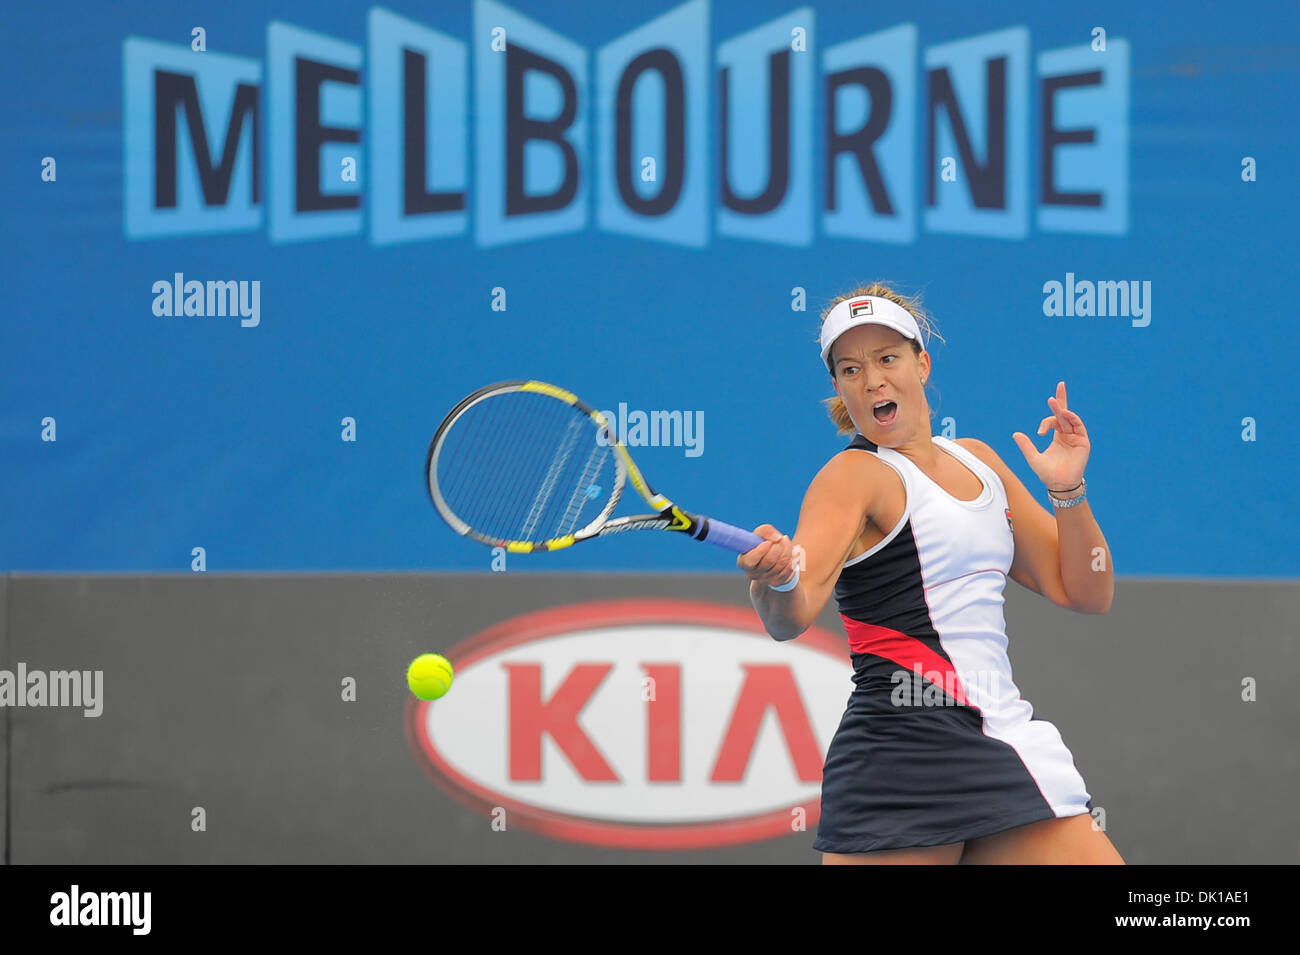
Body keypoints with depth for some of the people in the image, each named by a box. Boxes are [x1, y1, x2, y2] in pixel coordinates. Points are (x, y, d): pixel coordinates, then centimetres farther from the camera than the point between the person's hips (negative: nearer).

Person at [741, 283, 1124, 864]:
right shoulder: (857, 475, -4)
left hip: (1006, 742, 6)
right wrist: (777, 581, -44)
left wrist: (1067, 491, 2)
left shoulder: (978, 462, 17)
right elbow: (791, 618, -21)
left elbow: (1083, 593, 19)